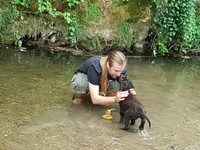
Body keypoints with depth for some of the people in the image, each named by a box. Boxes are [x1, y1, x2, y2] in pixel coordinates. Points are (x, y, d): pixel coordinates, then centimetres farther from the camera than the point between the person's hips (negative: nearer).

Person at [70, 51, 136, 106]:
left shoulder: (121, 69, -28)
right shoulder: (94, 67, -41)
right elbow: (95, 99, -44)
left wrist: (129, 94, -47)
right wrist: (115, 99, -59)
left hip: (101, 82, 3)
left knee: (116, 85, -31)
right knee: (81, 83, -41)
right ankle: (79, 94, -6)